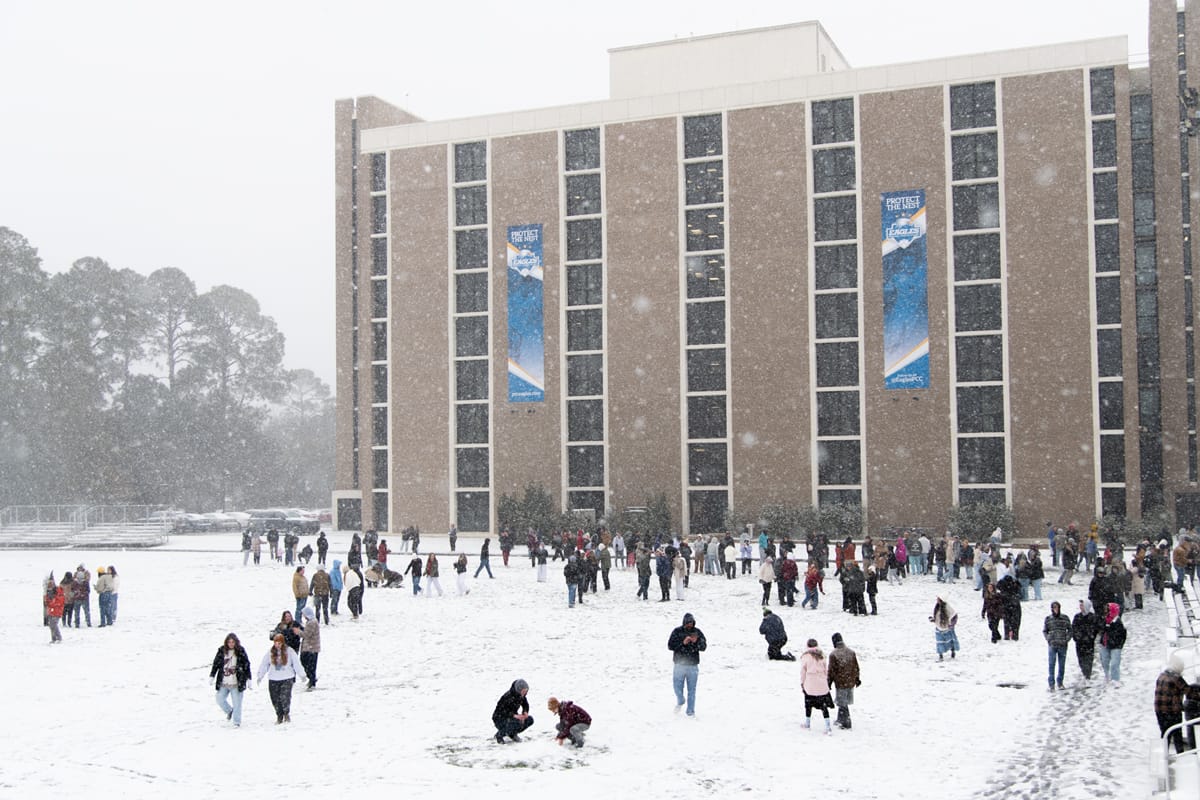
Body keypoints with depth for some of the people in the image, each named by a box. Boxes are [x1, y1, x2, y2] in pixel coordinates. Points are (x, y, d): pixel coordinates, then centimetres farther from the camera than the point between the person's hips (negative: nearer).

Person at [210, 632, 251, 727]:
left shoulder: (240, 651, -3)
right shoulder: (222, 651, 2)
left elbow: (246, 665, 1)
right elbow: (216, 663, 11)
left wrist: (248, 679, -1)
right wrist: (212, 676, 8)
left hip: (236, 683, -3)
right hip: (223, 683, 3)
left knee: (237, 703, -1)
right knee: (220, 699, 7)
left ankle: (237, 722, 12)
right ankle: (229, 710, 35)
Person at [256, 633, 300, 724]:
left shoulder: (289, 651, -2)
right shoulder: (270, 652, 4)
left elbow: (296, 663, 1)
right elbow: (264, 664, 8)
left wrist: (301, 675, 1)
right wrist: (260, 676, 5)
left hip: (287, 678, -3)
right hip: (273, 679, 3)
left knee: (285, 697, -14)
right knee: (275, 699, 3)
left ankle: (286, 714, 9)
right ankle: (279, 716, 21)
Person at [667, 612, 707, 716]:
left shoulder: (697, 632, 2)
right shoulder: (677, 631, -2)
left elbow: (704, 647, 0)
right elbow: (670, 646, -7)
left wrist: (696, 642, -19)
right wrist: (683, 643, -19)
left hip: (693, 665, 0)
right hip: (679, 664, 0)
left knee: (691, 690, 2)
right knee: (678, 687, 4)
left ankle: (691, 711, 12)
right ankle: (680, 702, 34)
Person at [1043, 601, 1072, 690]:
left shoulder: (1065, 618, 3)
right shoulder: (1048, 619, 3)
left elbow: (1070, 629, 10)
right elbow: (1044, 631, 12)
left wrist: (1067, 639, -4)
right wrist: (1048, 639, -4)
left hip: (1062, 645, 1)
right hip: (1052, 645, -1)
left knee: (1062, 665, 8)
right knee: (1051, 664, -6)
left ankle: (1060, 682, 22)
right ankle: (1051, 684, -1)